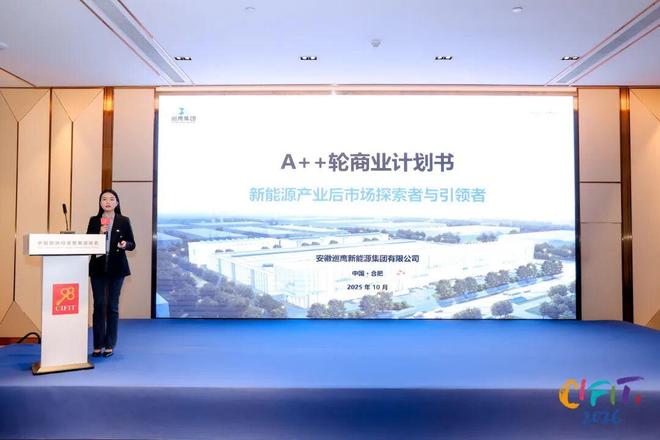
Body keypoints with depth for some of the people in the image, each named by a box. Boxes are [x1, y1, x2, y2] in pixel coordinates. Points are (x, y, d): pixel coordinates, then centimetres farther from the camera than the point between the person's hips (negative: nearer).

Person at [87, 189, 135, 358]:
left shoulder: (124, 221, 3)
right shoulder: (94, 221, 7)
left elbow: (132, 244, 4)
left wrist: (125, 244, -18)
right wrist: (99, 234, -12)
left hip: (116, 268, -1)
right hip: (98, 267, 1)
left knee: (112, 306, 3)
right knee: (98, 305, 3)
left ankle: (109, 345, 11)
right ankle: (98, 345, 12)